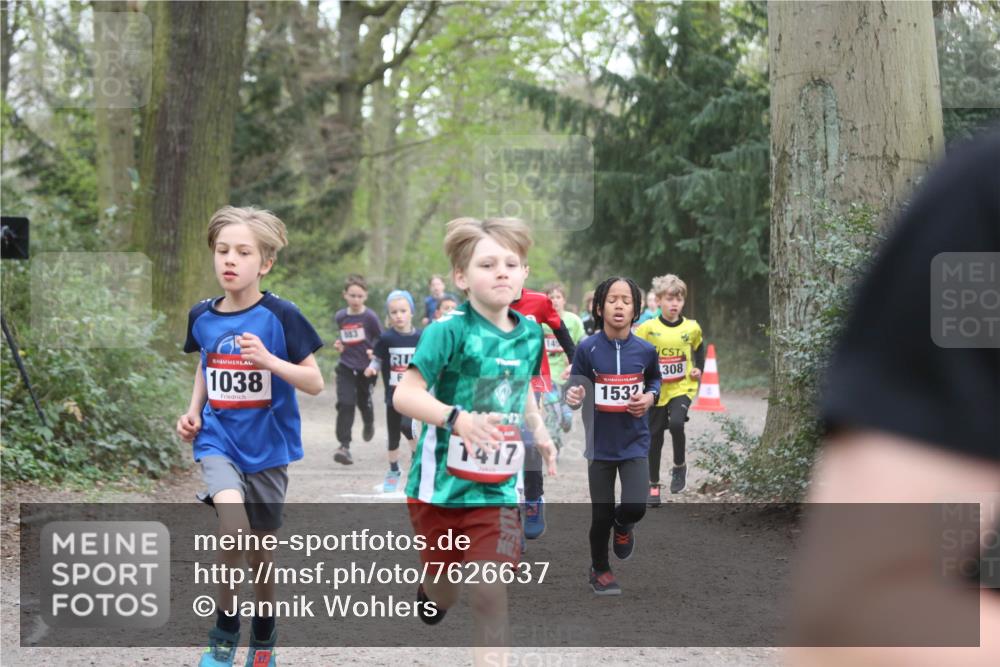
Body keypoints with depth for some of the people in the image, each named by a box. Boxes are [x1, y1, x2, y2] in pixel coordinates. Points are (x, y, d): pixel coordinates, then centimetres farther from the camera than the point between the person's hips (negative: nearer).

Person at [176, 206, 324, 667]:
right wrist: (193, 412, 4)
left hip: (267, 444, -1)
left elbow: (314, 382, -12)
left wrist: (267, 359, -26)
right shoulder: (202, 317, 0)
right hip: (218, 440, 1)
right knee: (233, 525, -24)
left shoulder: (280, 316, -12)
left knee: (261, 547, 11)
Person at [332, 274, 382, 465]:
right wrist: (339, 344, -1)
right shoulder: (340, 317, 0)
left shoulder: (370, 317, -12)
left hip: (366, 368, -2)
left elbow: (382, 339, -2)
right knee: (345, 405, -12)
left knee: (364, 402, 15)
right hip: (346, 368, 2)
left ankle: (368, 424, 51)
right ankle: (344, 446, -14)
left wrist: (375, 352, -19)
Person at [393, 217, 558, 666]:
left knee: (490, 594, -9)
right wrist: (457, 418, -40)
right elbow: (404, 394, -25)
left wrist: (538, 429, 9)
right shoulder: (449, 332, -17)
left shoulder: (530, 333, 3)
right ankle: (430, 591, 53)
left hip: (497, 491, 3)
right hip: (442, 484, -3)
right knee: (444, 593, 15)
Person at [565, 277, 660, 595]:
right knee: (601, 516, 6)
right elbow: (576, 388, -3)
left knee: (634, 507, -15)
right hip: (600, 444, -1)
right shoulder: (587, 349, -13)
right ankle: (599, 569, 32)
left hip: (635, 442, 1)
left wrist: (650, 398, -7)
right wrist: (574, 396, -26)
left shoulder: (645, 350, -7)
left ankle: (623, 527, 23)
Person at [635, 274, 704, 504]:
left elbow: (699, 348, 18)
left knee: (676, 423, -27)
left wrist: (699, 369, 6)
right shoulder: (648, 329, -8)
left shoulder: (692, 328, -2)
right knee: (654, 437, 6)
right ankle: (653, 486, 20)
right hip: (657, 390, 1)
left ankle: (680, 466, -2)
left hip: (682, 388, -1)